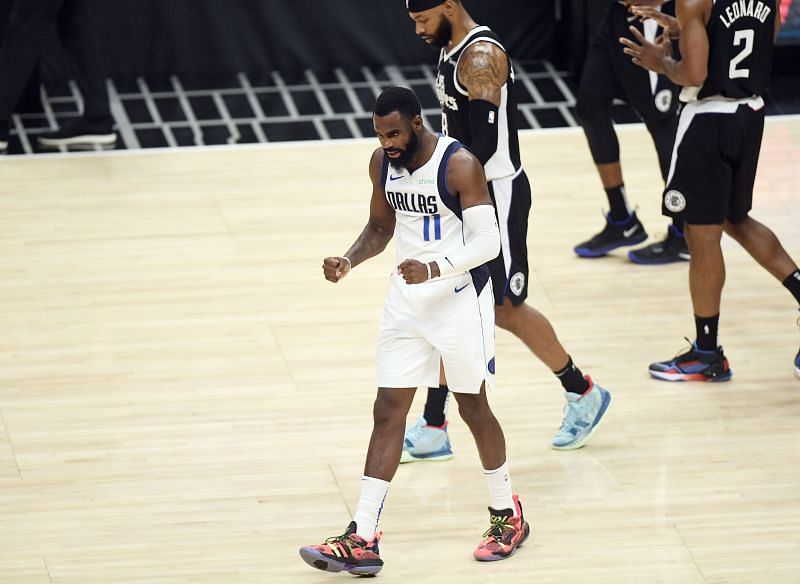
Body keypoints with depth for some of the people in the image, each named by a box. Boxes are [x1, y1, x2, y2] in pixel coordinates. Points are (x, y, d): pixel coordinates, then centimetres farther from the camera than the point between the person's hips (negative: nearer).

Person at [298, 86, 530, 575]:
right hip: (407, 301, 6)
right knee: (388, 412, 0)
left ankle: (508, 516, 28)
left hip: (461, 300, -6)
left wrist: (434, 269, -36)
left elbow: (487, 242, -22)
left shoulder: (459, 165, -19)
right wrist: (350, 261, -4)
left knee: (474, 409, 7)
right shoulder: (383, 163, 1)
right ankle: (362, 540, -4)